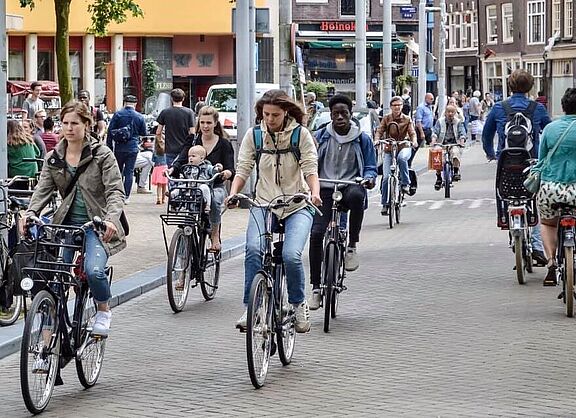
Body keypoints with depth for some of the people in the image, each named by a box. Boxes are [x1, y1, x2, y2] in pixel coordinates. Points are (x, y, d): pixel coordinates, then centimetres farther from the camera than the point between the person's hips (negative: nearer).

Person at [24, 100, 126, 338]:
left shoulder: (102, 155, -3)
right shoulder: (54, 158, 9)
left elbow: (115, 191, -10)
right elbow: (43, 189, 1)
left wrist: (111, 219, -29)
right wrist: (30, 213, -20)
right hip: (66, 223, 4)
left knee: (93, 270, -26)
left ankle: (104, 310, 5)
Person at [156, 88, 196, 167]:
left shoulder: (165, 112, -1)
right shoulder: (189, 112, -4)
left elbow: (158, 133, 2)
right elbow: (192, 133, -5)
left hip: (170, 149, 0)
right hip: (184, 149, 0)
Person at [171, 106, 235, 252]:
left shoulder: (224, 144, 4)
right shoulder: (193, 141, 10)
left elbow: (231, 169, -4)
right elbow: (182, 159, -3)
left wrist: (227, 172, -30)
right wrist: (172, 169, -25)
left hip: (216, 187, -2)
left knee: (214, 199, -37)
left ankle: (215, 235, -19)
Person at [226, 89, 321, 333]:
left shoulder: (301, 135, -2)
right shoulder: (253, 135, 3)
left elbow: (310, 169, -7)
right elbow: (243, 169, 1)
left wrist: (314, 193, -26)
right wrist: (233, 194, -17)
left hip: (297, 205, -1)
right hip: (264, 203, 2)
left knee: (291, 255, -23)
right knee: (254, 249, -26)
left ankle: (299, 304, 3)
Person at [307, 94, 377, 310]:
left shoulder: (362, 139, 7)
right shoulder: (321, 136, 10)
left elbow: (370, 168, 9)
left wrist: (369, 178, -14)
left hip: (350, 186, -1)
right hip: (325, 189, 1)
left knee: (356, 195, -40)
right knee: (316, 233, -16)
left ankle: (352, 246, -22)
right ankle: (316, 288, -6)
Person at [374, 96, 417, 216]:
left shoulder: (407, 119, 2)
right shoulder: (386, 119, 4)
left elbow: (412, 132, -4)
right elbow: (379, 131, -3)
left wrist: (414, 141, -26)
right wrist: (376, 141, -24)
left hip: (403, 147, -1)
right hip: (389, 149, 1)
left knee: (402, 158, -39)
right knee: (386, 177, -7)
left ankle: (405, 183, -22)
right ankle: (385, 204, 2)